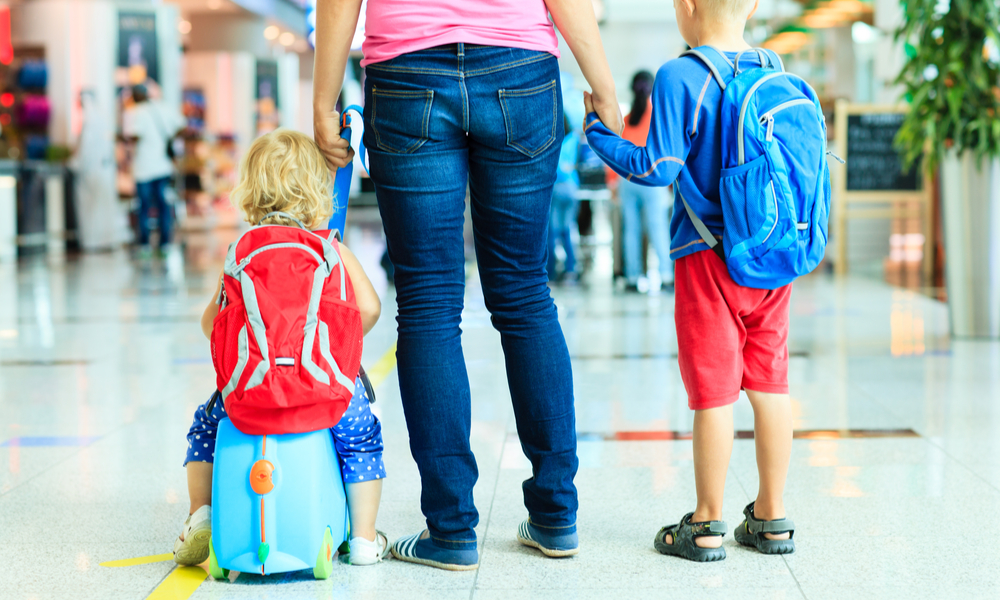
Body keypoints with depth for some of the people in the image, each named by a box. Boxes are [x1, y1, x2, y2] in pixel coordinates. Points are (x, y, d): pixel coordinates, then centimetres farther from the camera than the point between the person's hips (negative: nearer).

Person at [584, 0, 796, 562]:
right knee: (769, 383, 11)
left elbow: (657, 169, -14)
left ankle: (708, 525, 9)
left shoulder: (681, 78, -12)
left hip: (709, 259, -5)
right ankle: (773, 517, 18)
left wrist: (599, 134, -2)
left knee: (713, 391, 1)